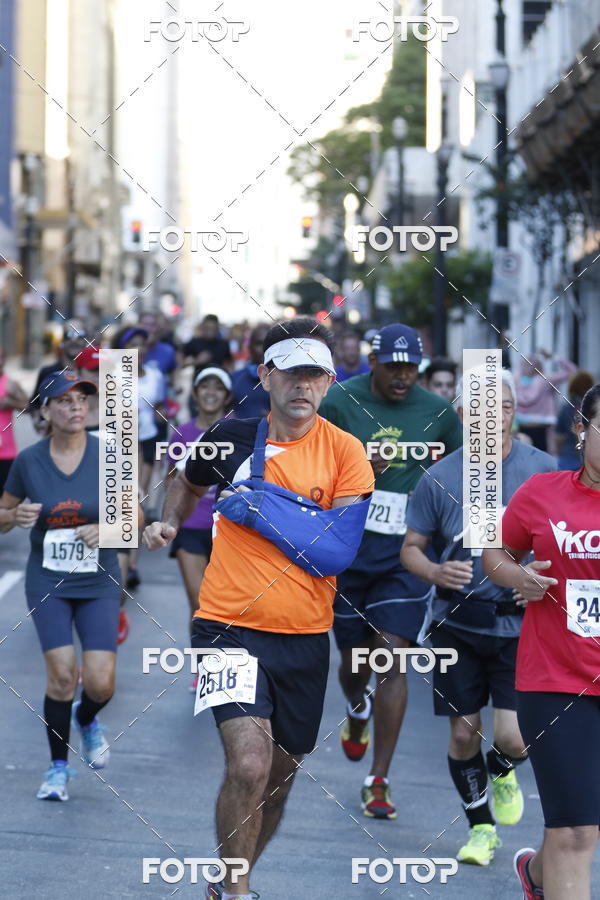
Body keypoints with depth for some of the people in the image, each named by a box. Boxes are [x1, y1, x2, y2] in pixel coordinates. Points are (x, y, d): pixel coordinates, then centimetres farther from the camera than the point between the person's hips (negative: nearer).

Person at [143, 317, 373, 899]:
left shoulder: (344, 451, -2)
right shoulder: (231, 438, 2)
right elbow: (189, 483, 25)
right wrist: (168, 524, 7)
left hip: (304, 638, 2)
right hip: (228, 627, -2)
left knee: (278, 778, 14)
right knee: (249, 762, -21)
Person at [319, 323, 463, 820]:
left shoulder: (437, 411, 0)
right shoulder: (341, 401, -5)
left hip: (406, 551, 0)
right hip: (348, 547, 0)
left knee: (392, 658, -10)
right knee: (355, 657, 11)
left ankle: (378, 782, -4)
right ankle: (357, 709, 50)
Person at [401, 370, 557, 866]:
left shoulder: (543, 469, -5)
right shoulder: (439, 478, -4)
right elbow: (411, 547, 5)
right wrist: (435, 571, -16)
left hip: (520, 624, -1)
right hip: (458, 623, 1)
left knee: (514, 737, -10)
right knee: (463, 732, 6)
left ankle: (502, 771, 28)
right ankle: (481, 826, 29)